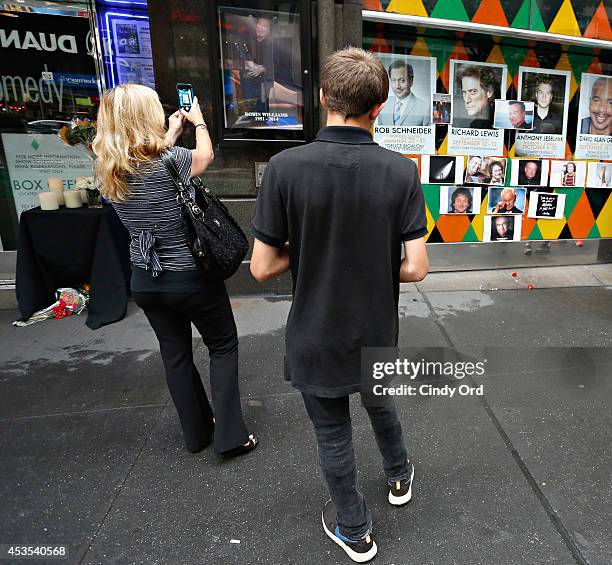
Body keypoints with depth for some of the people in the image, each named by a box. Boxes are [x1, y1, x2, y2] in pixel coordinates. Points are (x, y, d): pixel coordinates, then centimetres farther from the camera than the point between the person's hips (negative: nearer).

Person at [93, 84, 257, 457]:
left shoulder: (108, 171, -3)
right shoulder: (171, 161, -19)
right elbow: (205, 156, 3)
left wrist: (172, 132, 28)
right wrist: (198, 121, 21)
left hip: (145, 281, 6)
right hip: (192, 277, -5)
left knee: (175, 354, 18)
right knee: (223, 347, 13)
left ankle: (197, 432, 34)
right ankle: (230, 435, 16)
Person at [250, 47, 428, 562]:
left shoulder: (285, 167, -18)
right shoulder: (402, 171, -12)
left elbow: (263, 267, -15)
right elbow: (416, 268, -12)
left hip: (316, 337, -2)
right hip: (377, 333, 3)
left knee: (333, 434, 19)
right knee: (381, 405, 32)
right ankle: (399, 477, 57)